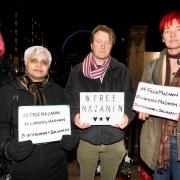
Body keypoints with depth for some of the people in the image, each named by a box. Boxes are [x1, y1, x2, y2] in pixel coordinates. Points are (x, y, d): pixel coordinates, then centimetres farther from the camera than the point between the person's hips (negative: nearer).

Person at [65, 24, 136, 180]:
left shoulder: (122, 71, 1)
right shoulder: (78, 71, -1)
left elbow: (131, 100, 1)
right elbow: (69, 100, -1)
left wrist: (127, 116, -18)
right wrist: (75, 116, -21)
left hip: (114, 140, 1)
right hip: (87, 139, 0)